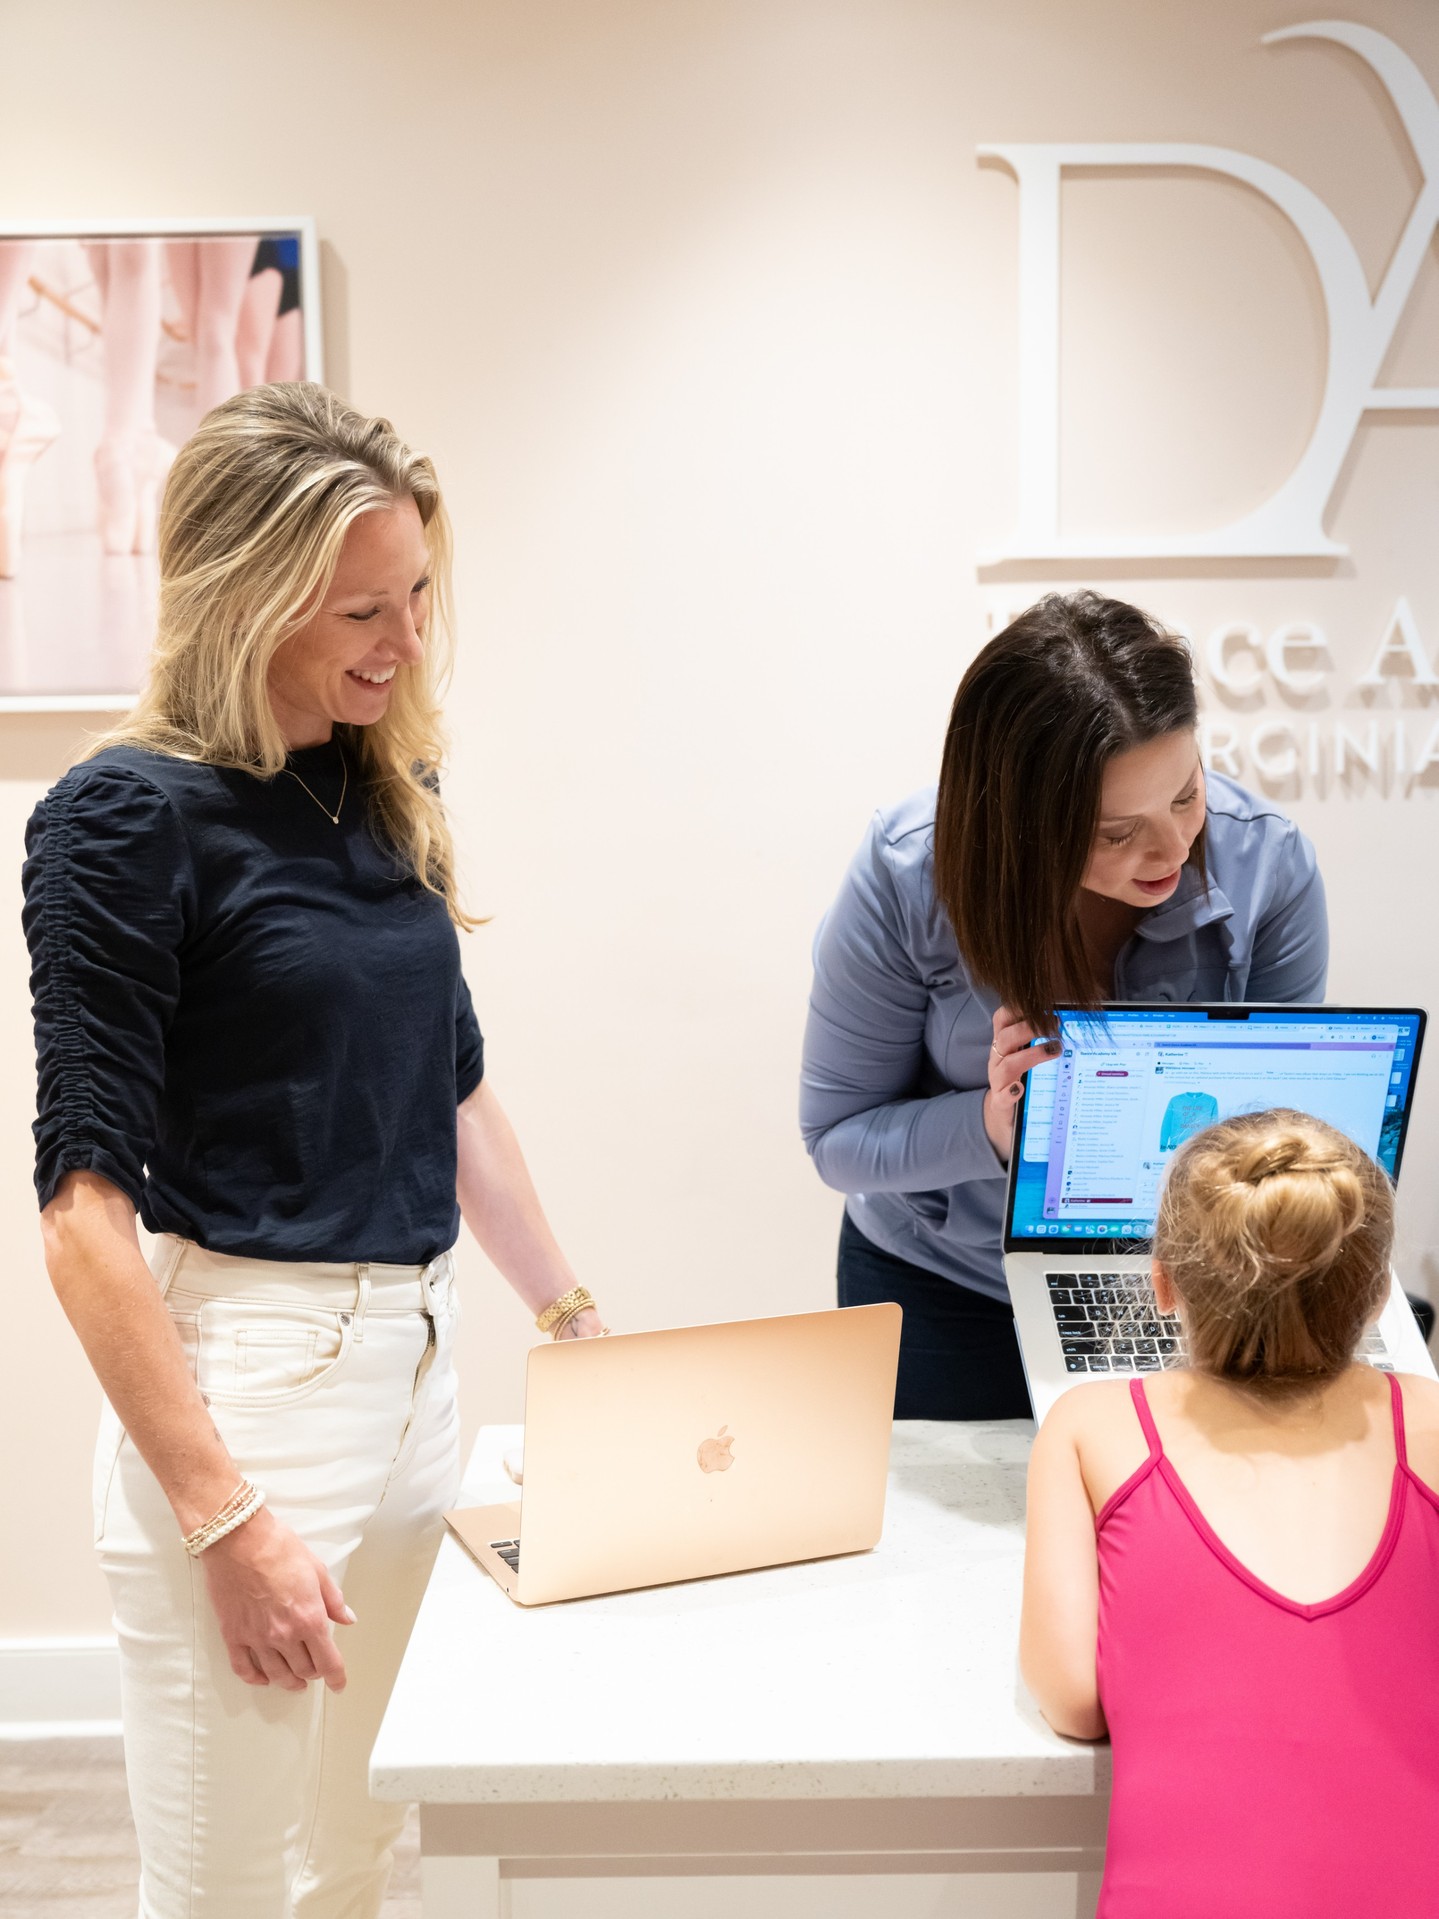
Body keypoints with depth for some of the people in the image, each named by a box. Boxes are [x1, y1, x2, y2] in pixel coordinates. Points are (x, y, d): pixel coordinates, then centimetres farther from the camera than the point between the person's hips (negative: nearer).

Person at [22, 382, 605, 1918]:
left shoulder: (385, 786, 8)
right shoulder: (129, 815, -12)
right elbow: (86, 1202, -14)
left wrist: (572, 1319, 17)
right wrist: (222, 1518, -16)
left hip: (417, 1355, 7)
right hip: (240, 1370, -6)